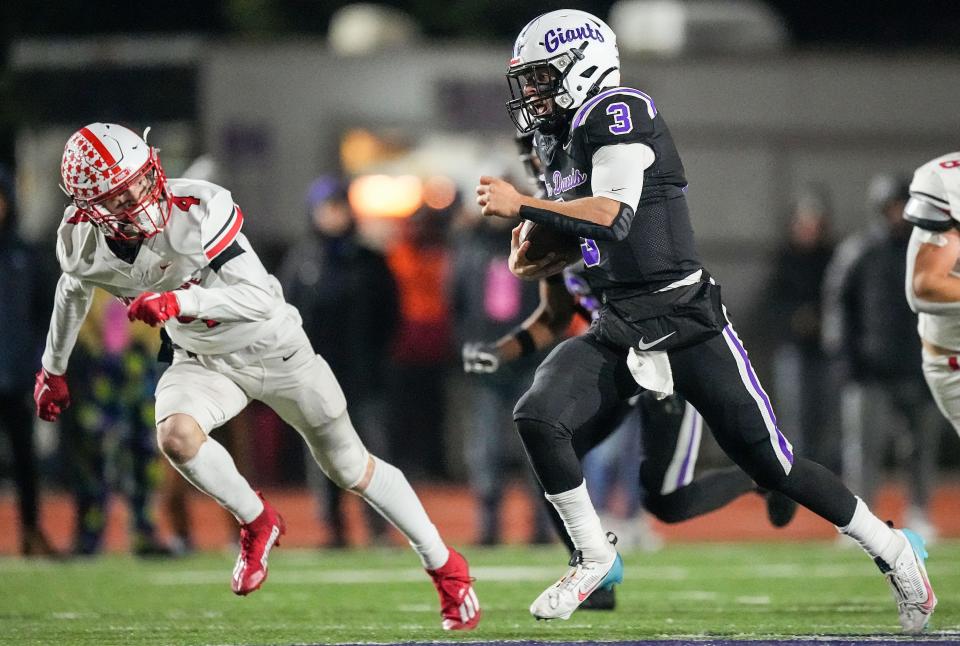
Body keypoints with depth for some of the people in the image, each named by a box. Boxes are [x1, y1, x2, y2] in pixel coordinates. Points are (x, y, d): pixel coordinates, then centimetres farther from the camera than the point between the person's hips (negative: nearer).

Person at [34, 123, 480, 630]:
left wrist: (177, 301, -50)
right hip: (203, 360, 3)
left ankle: (444, 566, 27)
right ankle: (256, 523, -1)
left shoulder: (197, 208, -33)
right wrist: (52, 368, 20)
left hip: (274, 346, -3)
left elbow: (259, 298, -37)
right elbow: (73, 290, 8)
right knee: (176, 435, -29)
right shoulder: (83, 242, -17)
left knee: (351, 469, 8)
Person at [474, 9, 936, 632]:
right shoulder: (561, 142, 14)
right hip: (618, 331, 7)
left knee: (769, 462, -2)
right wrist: (540, 258, 7)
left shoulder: (618, 113, -13)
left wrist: (521, 205, -19)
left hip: (684, 322, -7)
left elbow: (613, 215, -25)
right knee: (537, 417, -16)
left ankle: (893, 550, 16)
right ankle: (596, 559, 1)